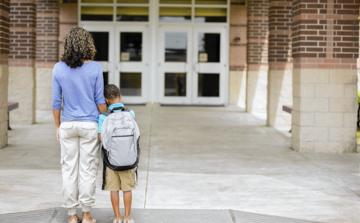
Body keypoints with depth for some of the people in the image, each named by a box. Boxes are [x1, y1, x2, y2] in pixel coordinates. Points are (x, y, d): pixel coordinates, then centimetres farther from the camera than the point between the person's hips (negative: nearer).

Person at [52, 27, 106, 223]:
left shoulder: (58, 68, -4)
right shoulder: (95, 68, -9)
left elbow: (56, 101, -1)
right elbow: (99, 99, -6)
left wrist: (58, 126, 9)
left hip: (68, 125, 2)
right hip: (90, 125, -1)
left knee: (69, 169, 8)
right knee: (88, 169, 6)